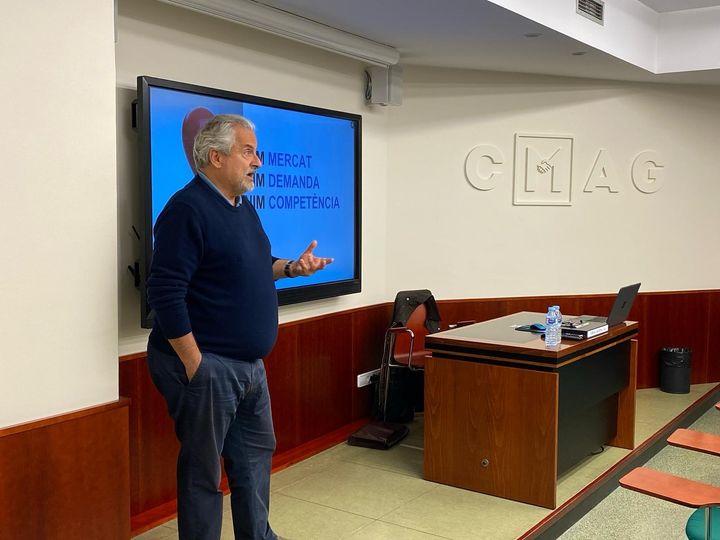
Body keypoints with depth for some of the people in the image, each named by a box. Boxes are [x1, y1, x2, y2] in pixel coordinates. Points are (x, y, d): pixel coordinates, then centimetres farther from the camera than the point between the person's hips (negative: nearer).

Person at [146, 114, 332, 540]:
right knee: (204, 471, 4)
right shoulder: (188, 209, -17)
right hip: (206, 365, -9)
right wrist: (194, 364, -21)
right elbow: (165, 293, -21)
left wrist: (293, 267, 3)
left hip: (249, 365, 9)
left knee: (256, 453, 20)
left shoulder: (245, 208, 11)